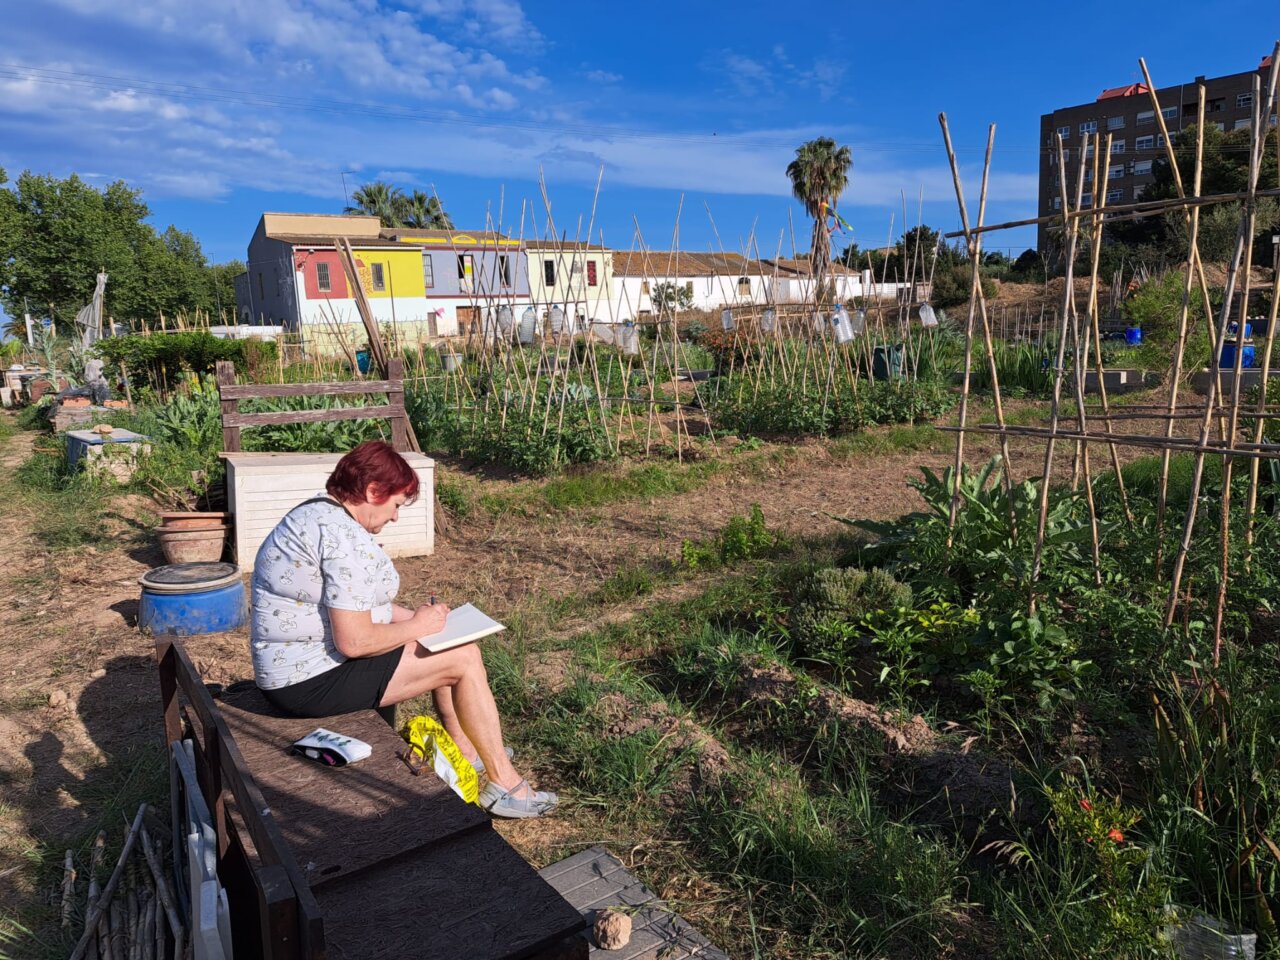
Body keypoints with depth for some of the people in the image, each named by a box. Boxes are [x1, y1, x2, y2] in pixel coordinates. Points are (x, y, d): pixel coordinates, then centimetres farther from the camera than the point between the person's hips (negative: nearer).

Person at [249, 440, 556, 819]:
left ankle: (464, 749, 31)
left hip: (295, 664, 11)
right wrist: (417, 627, -12)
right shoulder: (346, 539, -25)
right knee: (464, 657, -8)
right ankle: (504, 784, 4)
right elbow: (354, 641, -29)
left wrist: (412, 616, 9)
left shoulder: (318, 513, 9)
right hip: (313, 681, -11)